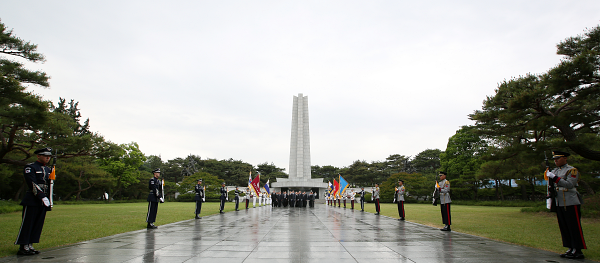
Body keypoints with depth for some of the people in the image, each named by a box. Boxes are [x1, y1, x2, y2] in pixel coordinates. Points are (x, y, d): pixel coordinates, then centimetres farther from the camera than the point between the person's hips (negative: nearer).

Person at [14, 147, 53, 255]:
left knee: (38, 225, 7)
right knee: (27, 224, -2)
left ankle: (29, 245, 15)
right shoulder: (30, 167, -5)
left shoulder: (48, 169, 15)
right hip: (32, 201, -6)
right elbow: (33, 184, -15)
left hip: (43, 201, 6)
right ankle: (22, 247, 6)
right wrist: (42, 197, -20)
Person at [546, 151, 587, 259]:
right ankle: (571, 249, 18)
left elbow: (570, 184, -19)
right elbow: (551, 186, 21)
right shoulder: (554, 171, 14)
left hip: (571, 203, -7)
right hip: (559, 204, 7)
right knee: (564, 227, 9)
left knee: (574, 227, -2)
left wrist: (554, 177, -23)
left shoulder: (572, 170, -6)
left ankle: (578, 251, 6)